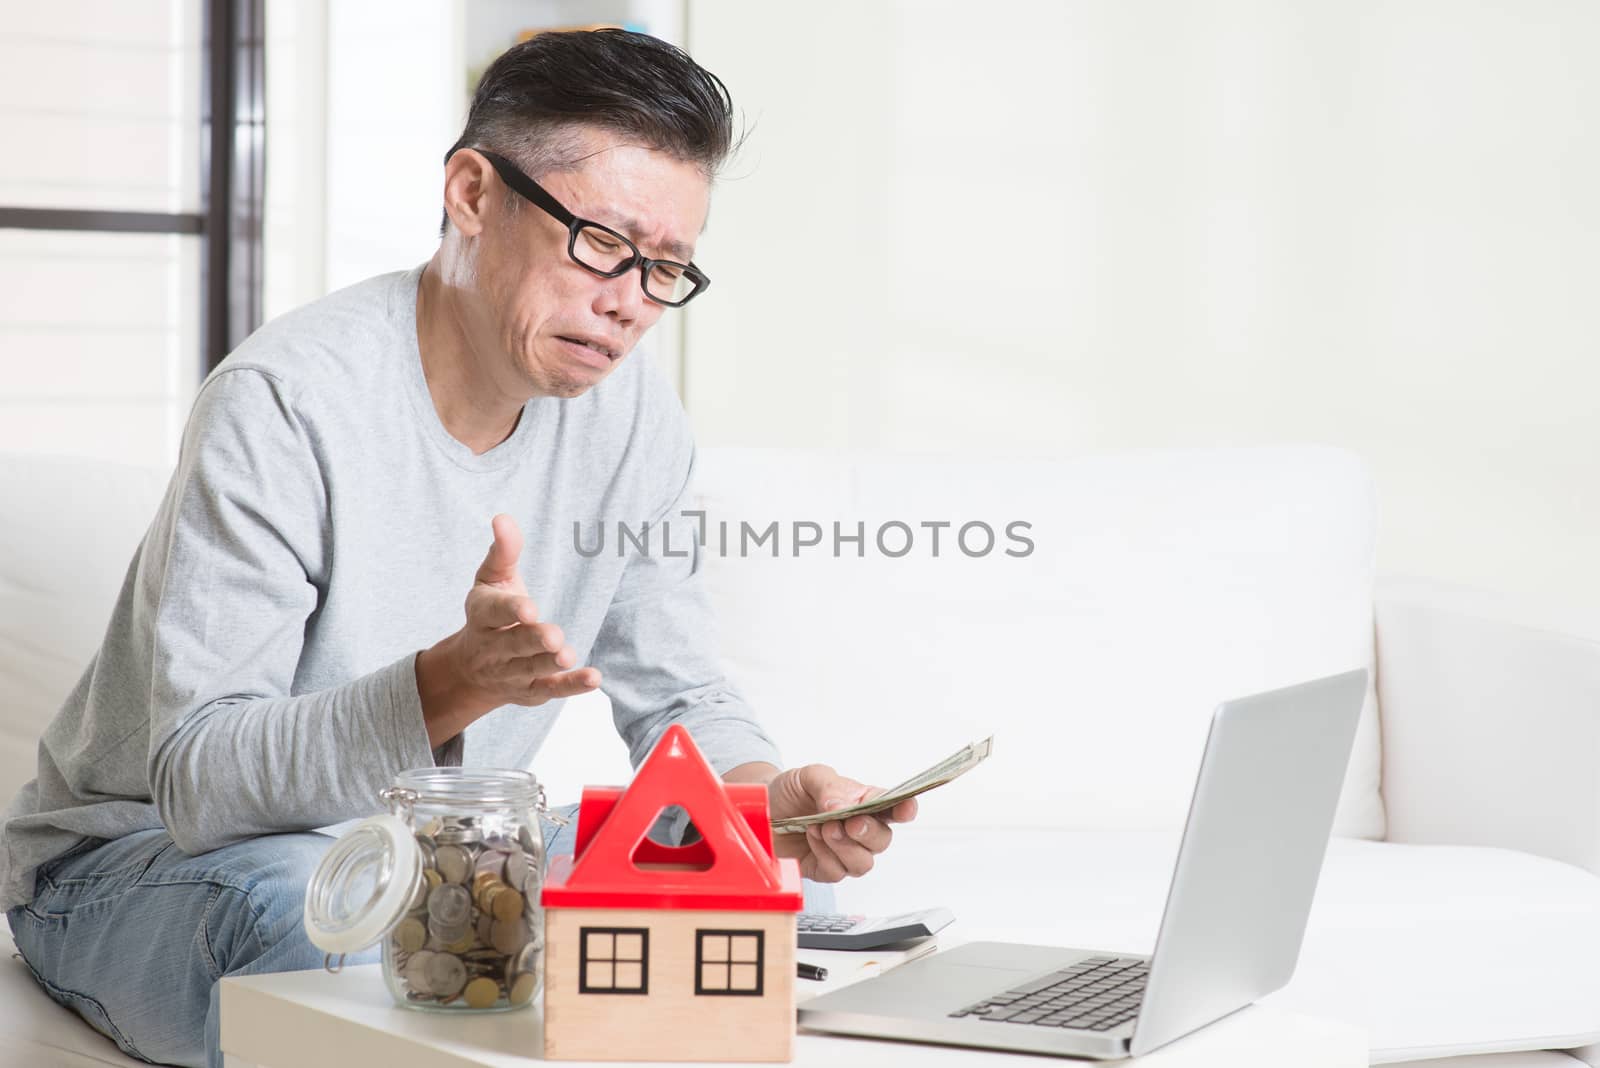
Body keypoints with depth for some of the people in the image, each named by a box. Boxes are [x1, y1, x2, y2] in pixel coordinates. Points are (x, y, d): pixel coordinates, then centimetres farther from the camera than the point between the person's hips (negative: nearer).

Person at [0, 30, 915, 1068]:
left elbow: (679, 697, 4)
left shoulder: (636, 420, -4)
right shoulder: (287, 401, -25)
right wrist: (455, 682, -46)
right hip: (141, 855, -6)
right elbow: (198, 780, -31)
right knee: (311, 912, -39)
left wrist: (767, 792, -19)